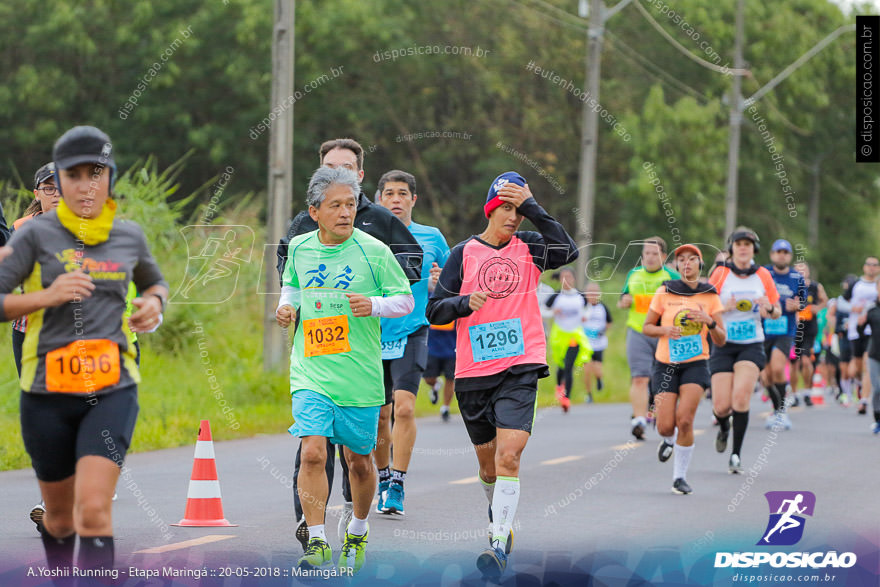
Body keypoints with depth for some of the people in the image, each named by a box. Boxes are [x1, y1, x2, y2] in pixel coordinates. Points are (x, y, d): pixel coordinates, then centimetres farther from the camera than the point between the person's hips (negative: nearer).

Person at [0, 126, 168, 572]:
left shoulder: (129, 236, 7)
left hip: (112, 389, 0)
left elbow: (154, 281, 28)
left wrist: (154, 303, 6)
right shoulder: (36, 234, -3)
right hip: (48, 391, 0)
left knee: (94, 510, -18)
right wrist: (47, 296, -21)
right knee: (59, 516, 14)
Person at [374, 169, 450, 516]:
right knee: (379, 415, 8)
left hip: (412, 334, -1)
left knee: (404, 407, -18)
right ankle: (383, 481, 27)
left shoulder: (432, 238, 6)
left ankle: (397, 487, -13)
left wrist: (439, 282, -7)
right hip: (374, 335, 1)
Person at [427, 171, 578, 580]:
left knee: (508, 455, -16)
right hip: (473, 373, 2)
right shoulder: (464, 253, 5)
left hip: (520, 368, -2)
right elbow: (435, 311, 5)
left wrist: (532, 207, -16)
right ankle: (498, 514, 40)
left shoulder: (528, 247, 5)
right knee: (488, 462, 12)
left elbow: (568, 251, -16)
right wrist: (465, 303, -15)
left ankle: (499, 545, -17)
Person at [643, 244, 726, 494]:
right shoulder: (664, 292, 1)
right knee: (665, 426, -6)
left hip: (695, 364, 0)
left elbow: (721, 341, 3)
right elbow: (647, 327, 7)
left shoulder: (710, 297, 3)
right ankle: (669, 440, 33)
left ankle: (680, 476, -1)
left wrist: (710, 322, -16)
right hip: (666, 364, 1)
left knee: (684, 420, -17)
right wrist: (665, 330, -13)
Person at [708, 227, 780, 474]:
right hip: (723, 345, 0)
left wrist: (769, 309, -11)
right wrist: (723, 308, -20)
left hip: (752, 345, 0)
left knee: (741, 396, -21)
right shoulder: (720, 274, -2)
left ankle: (736, 454, -10)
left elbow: (777, 313, 12)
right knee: (721, 406, -5)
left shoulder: (763, 275, 4)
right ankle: (723, 428, 33)